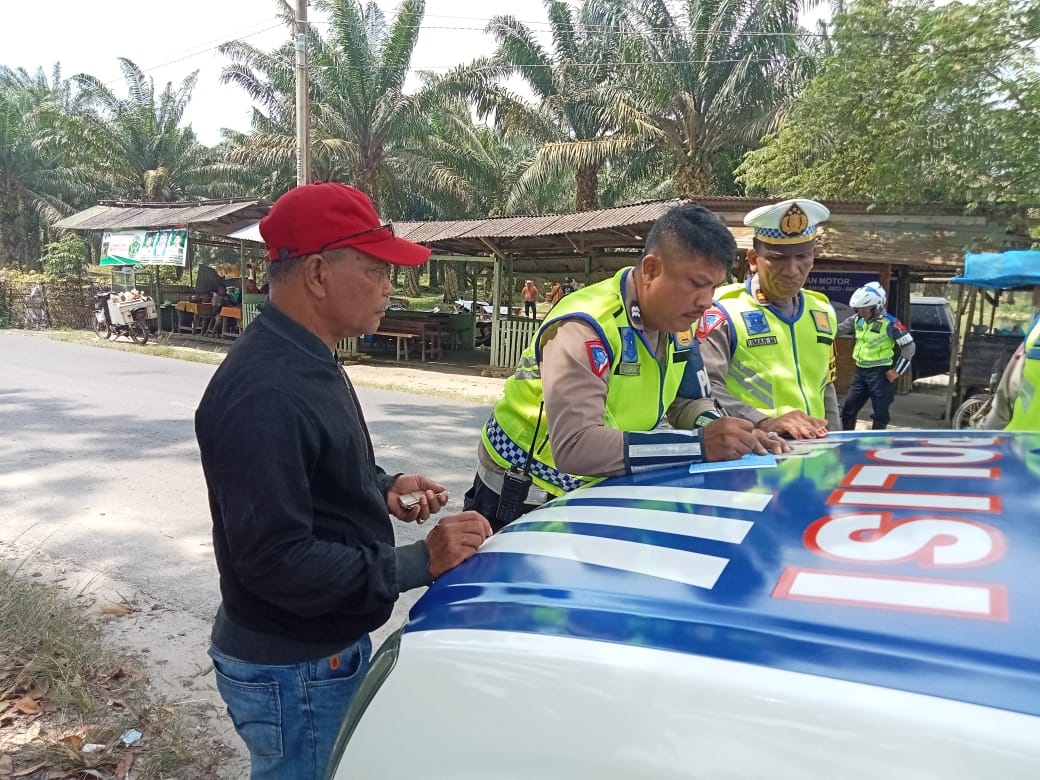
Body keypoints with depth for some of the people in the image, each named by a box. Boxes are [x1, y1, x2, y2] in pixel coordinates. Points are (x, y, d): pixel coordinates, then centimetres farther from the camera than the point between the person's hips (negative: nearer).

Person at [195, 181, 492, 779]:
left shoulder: (306, 360, 4)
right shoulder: (263, 393, -29)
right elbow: (277, 562, -29)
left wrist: (383, 488, 0)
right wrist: (420, 563, -26)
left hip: (330, 646, 9)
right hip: (292, 674, -9)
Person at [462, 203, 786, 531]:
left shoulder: (677, 319, -6)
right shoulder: (584, 328, -30)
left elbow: (691, 401, 4)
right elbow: (574, 446, -39)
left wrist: (715, 428, -20)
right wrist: (698, 444, -40)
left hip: (596, 492, 7)